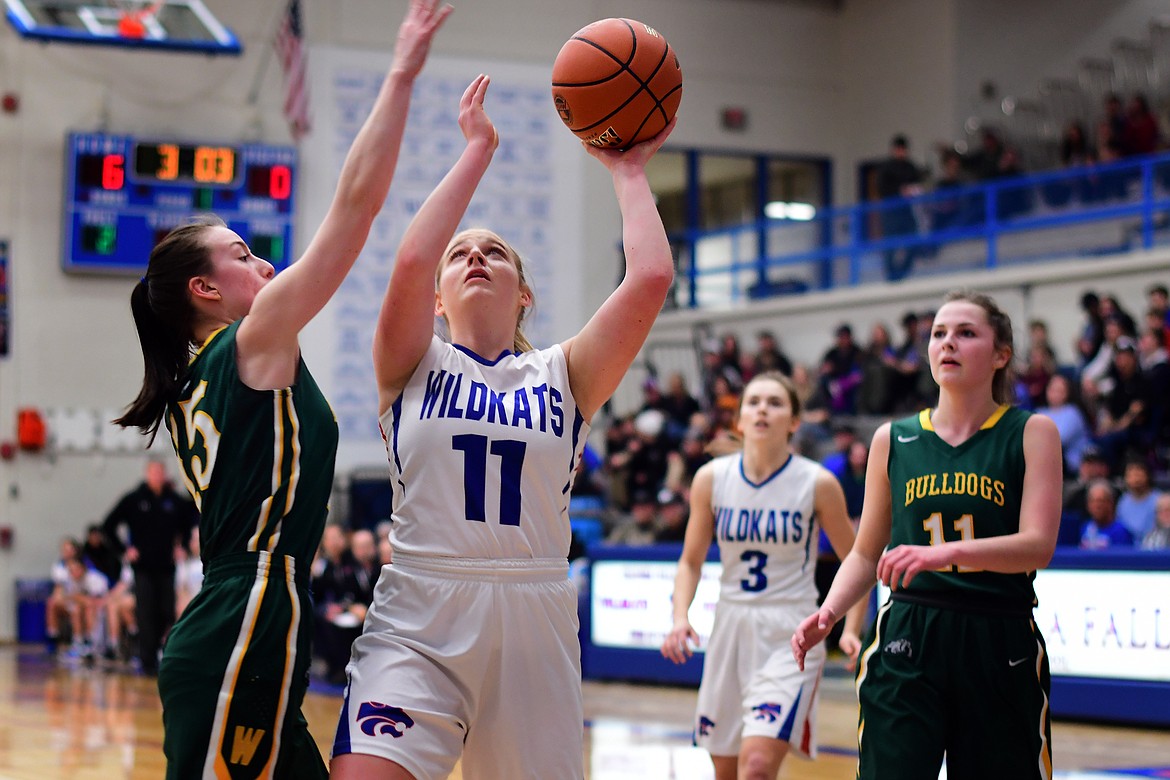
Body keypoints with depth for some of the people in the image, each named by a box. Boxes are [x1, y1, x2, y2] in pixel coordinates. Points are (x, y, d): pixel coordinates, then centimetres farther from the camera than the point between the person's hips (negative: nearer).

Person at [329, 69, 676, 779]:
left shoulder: (564, 376, 10)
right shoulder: (413, 367, 8)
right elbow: (411, 261, -11)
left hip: (534, 625, 2)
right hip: (418, 626, -2)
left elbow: (651, 278, -4)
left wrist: (629, 172, 8)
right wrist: (478, 150, -3)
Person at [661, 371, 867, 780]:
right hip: (731, 629, 4)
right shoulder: (712, 478, 0)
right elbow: (691, 561, 9)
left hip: (791, 637, -4)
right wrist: (680, 618, -7)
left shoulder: (818, 483, -8)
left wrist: (851, 630, -10)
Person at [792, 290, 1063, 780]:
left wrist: (948, 552, -27)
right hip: (906, 646, 1)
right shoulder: (893, 440, 10)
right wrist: (827, 613, -2)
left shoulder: (1032, 433, 2)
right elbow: (866, 554, 17)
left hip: (1000, 648, -1)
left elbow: (1038, 545, -11)